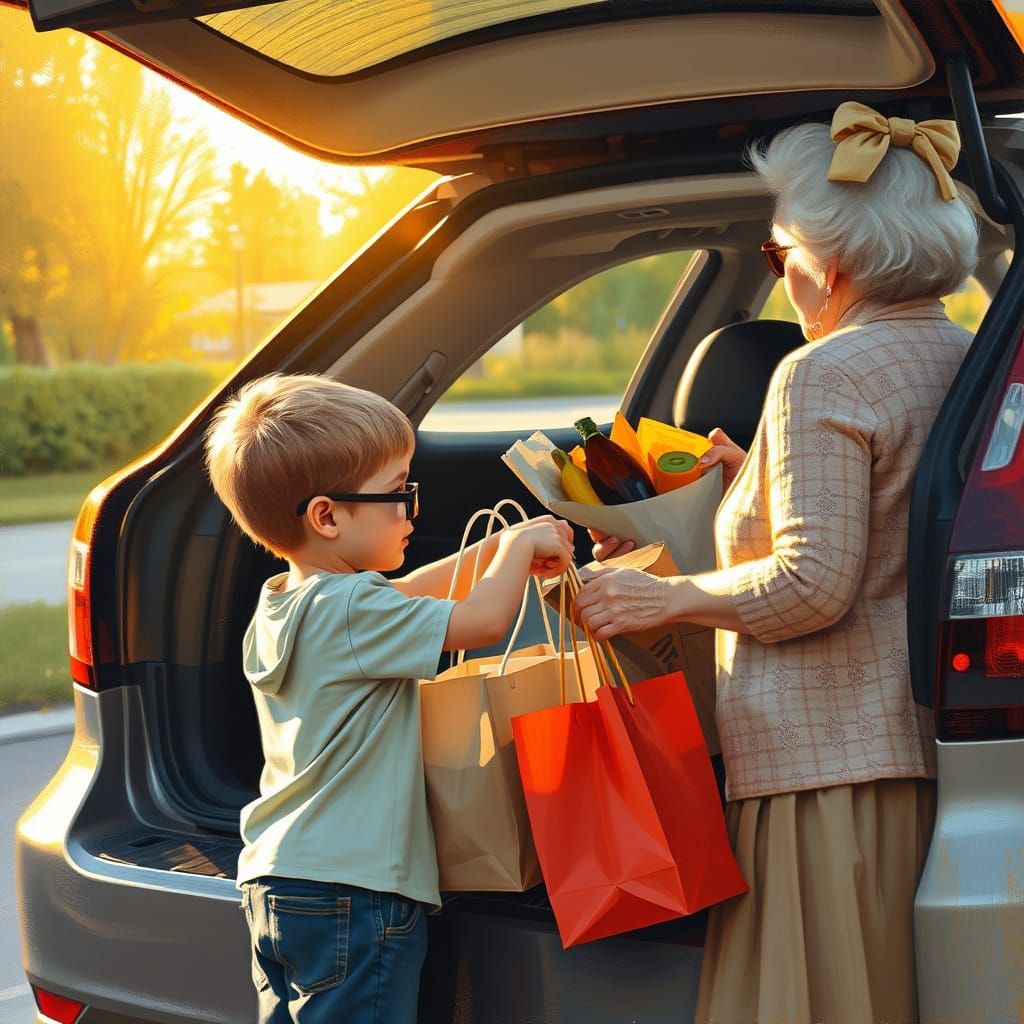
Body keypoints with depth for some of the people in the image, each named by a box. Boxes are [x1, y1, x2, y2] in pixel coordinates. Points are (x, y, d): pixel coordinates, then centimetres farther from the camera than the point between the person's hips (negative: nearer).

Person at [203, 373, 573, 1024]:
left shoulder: (276, 610, 11)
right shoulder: (350, 611, -18)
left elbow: (401, 597, 23)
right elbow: (485, 620, -20)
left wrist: (502, 548, 15)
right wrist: (519, 546, -2)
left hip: (274, 881, 9)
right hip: (351, 893, -9)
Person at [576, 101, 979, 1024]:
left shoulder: (823, 376, -13)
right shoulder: (971, 361, 13)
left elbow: (814, 584, -20)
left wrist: (669, 597, -7)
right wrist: (765, 480, 25)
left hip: (833, 759, -9)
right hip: (935, 741, 9)